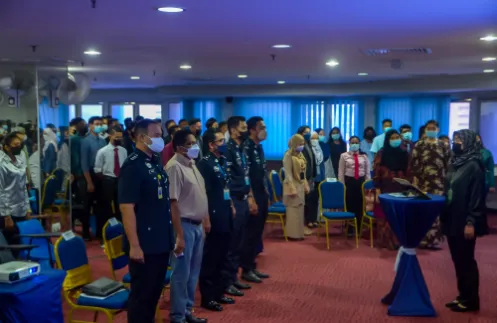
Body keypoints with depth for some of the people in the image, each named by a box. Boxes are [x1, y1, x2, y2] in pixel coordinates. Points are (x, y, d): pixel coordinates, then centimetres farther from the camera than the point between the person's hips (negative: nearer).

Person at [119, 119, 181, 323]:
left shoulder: (156, 164, 12)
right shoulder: (132, 166, -14)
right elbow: (126, 208, -19)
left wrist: (178, 235, 17)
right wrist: (134, 245, -22)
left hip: (162, 243, 8)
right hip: (144, 245, -8)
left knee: (155, 292, 16)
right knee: (141, 294, 3)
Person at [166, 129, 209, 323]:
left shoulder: (192, 164, 12)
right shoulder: (175, 167, -16)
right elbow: (173, 202, -20)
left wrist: (205, 220, 17)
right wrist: (178, 232, -21)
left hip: (197, 224, 9)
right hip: (185, 225, -9)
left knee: (193, 272, 16)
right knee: (181, 273, 1)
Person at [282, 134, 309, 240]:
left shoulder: (300, 154, 10)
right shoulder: (288, 155, -12)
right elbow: (288, 174, -16)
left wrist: (306, 185, 12)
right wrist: (292, 189, -20)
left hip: (301, 185, 7)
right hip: (293, 185, -7)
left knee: (300, 210, 10)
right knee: (293, 210, -1)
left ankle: (298, 233, 17)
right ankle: (293, 234, 6)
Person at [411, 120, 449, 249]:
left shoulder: (443, 146, 9)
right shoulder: (419, 145, 3)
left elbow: (448, 164, 8)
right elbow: (414, 163, -1)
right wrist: (415, 179, -8)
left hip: (439, 183, 2)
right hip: (423, 182, -1)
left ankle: (434, 239, 9)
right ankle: (421, 239, 6)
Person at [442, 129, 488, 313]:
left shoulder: (474, 166, -13)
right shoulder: (456, 164, 12)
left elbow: (476, 197, -17)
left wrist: (471, 222, -20)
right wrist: (444, 215, 14)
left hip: (464, 223, -8)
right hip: (452, 221, 8)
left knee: (466, 261, 1)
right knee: (458, 260, 13)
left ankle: (471, 300, 12)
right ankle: (463, 296, 23)